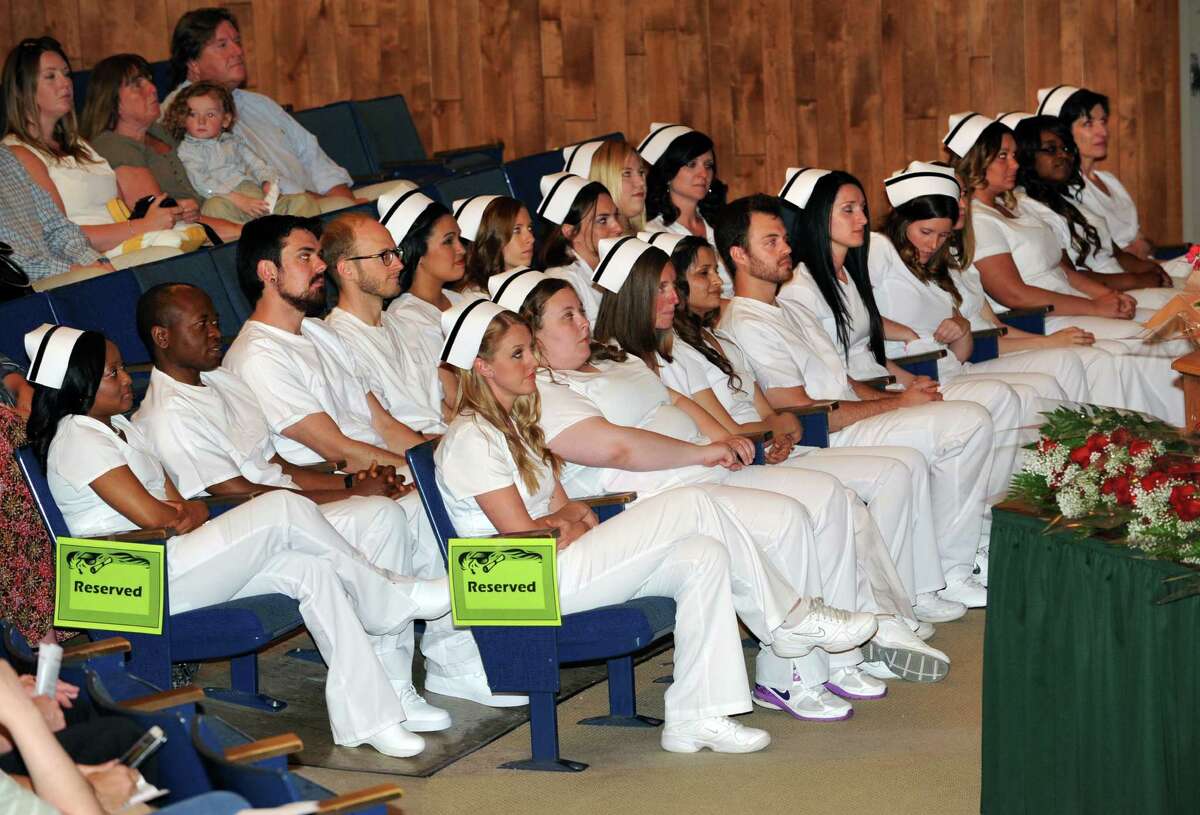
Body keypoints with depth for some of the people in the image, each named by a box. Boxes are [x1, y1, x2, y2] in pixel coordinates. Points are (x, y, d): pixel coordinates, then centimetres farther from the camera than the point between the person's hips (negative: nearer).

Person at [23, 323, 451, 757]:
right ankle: (395, 598, -3)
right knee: (285, 509, -20)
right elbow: (150, 515, -19)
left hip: (165, 562, 10)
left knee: (309, 568, -12)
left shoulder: (119, 428, 21)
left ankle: (367, 718, -14)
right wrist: (183, 514, 3)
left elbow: (178, 506, 16)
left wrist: (188, 513, -8)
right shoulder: (76, 438, -10)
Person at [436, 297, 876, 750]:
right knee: (692, 505, -18)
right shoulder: (470, 438, -11)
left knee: (704, 555, -13)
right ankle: (792, 619, -6)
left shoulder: (515, 425, 20)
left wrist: (567, 516, -5)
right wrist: (573, 529, 2)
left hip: (562, 565, 10)